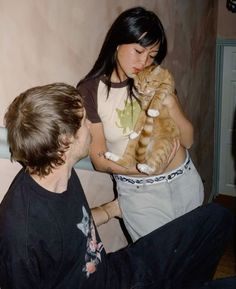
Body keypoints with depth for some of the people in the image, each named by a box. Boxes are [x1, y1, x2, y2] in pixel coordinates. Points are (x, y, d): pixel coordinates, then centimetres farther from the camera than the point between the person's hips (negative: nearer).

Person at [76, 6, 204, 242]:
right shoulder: (90, 90, -12)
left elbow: (187, 140, -2)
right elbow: (99, 159, -10)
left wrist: (170, 103, -19)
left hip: (185, 180, 4)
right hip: (139, 193, -3)